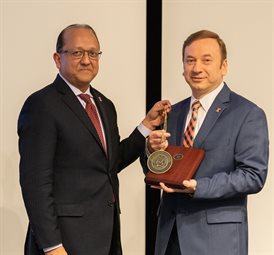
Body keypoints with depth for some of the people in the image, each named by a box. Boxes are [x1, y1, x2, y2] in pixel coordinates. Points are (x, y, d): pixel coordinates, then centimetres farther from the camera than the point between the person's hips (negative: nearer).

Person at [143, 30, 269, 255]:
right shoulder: (175, 112, 11)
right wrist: (153, 151, -9)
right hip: (171, 232, 5)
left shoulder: (249, 114, -7)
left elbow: (254, 176, -14)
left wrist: (197, 187, -23)